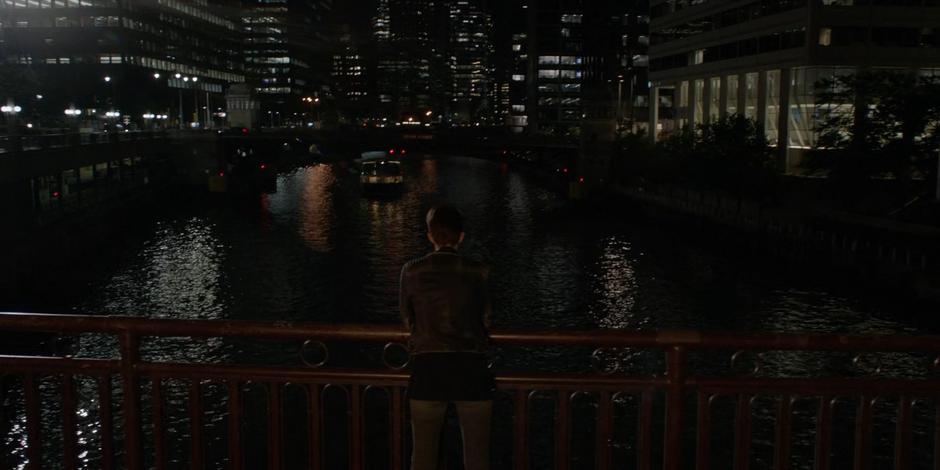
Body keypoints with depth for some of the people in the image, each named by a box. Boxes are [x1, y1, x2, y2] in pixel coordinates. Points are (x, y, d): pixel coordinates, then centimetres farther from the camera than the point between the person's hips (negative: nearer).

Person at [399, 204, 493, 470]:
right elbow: (486, 320, 5)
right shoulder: (478, 272, -3)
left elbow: (407, 320, 9)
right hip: (471, 368, -1)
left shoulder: (412, 271, 0)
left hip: (428, 368, 1)